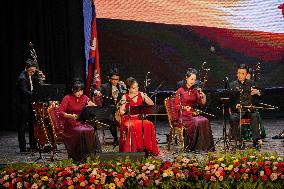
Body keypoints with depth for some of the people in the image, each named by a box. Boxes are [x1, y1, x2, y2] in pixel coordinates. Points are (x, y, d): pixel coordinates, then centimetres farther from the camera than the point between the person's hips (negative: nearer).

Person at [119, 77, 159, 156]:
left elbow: (152, 104, 7)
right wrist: (127, 113, -21)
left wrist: (146, 97, -9)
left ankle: (148, 148, -21)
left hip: (140, 118, 3)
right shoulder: (125, 97, 0)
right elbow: (121, 112, -2)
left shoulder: (141, 95, 9)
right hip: (129, 119, -3)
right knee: (134, 126, -36)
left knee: (149, 125, -26)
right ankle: (136, 148, -28)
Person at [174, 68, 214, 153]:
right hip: (184, 116, -5)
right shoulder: (180, 91, 2)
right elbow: (176, 106, -2)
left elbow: (202, 103, 7)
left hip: (194, 114, 5)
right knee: (197, 122, -33)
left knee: (205, 121, -26)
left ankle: (205, 147, -27)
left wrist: (204, 97, -13)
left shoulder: (195, 91, 15)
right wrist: (185, 108, -19)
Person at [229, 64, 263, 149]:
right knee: (233, 118, -31)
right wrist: (235, 105, -18)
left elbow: (259, 97, 9)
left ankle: (256, 140, -29)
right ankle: (236, 141, -18)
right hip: (237, 110, 0)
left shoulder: (251, 83, 11)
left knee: (255, 116, -31)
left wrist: (257, 93, -15)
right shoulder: (232, 85, 8)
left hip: (249, 108, 0)